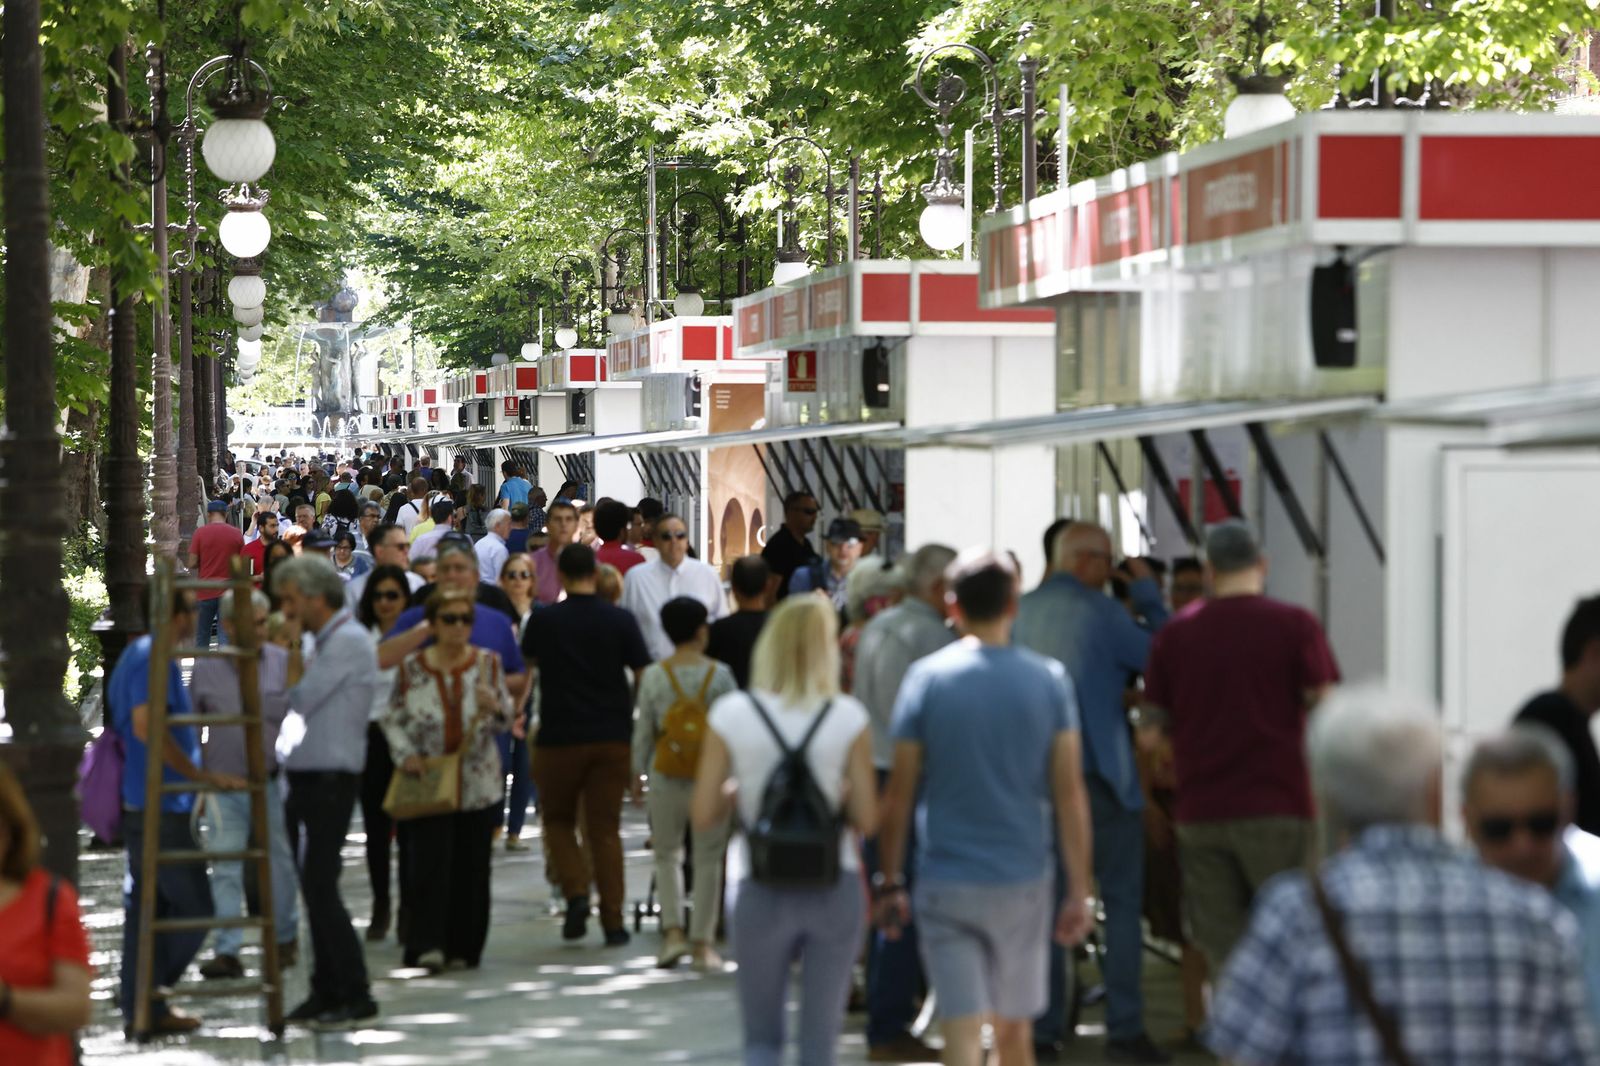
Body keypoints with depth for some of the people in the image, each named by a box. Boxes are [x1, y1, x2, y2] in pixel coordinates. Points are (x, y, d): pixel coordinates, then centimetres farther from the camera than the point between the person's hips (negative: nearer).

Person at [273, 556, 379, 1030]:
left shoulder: (347, 643, -13)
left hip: (329, 780, -10)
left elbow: (298, 701, -16)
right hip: (310, 779, 10)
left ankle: (355, 997, -7)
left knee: (320, 888, -10)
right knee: (315, 888, 11)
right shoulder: (329, 641, 18)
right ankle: (327, 992, 17)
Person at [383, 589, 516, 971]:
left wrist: (494, 707, -17)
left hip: (477, 782, 2)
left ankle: (463, 947, 13)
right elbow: (394, 719, 7)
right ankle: (428, 944, -14)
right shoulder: (412, 667, 1)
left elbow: (505, 722, 5)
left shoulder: (487, 663, 4)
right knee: (430, 860, -12)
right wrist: (405, 754, -9)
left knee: (471, 865, 4)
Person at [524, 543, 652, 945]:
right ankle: (613, 921, 2)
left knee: (558, 819, 16)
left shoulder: (543, 621, -3)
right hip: (612, 736, 1)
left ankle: (575, 892, -6)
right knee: (606, 828, 5)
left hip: (560, 736, -1)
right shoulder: (620, 621, -3)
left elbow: (527, 659, 15)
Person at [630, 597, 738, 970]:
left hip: (665, 778, 1)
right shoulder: (719, 675, -7)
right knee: (707, 859, 7)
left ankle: (673, 930, 1)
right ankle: (702, 943, 7)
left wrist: (638, 772, 12)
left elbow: (643, 729, 1)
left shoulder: (653, 676, -4)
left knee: (667, 853, 16)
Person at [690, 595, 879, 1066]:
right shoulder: (848, 718, -7)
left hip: (761, 891, 1)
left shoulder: (731, 715, -5)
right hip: (834, 890, -1)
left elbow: (703, 815, -4)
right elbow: (866, 819, -7)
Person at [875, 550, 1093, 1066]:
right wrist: (1079, 890, 2)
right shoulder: (1048, 680, -2)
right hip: (1024, 880, 2)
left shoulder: (926, 677, -4)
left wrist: (889, 883, 5)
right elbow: (1070, 795, -3)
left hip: (947, 884, -2)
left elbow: (899, 794, -4)